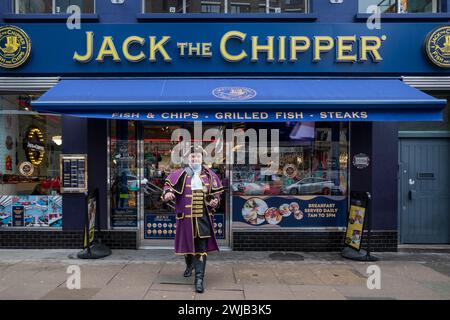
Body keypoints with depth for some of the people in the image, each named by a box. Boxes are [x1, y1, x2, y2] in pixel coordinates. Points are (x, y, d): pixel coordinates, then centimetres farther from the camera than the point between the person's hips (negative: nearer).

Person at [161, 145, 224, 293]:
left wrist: (215, 200, -5)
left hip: (203, 217, 0)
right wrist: (167, 193, -27)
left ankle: (199, 279, 4)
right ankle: (189, 265, 48)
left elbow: (217, 192, 14)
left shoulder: (210, 175, 6)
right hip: (185, 217, 0)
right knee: (187, 244, 18)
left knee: (202, 248, -4)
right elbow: (168, 184, -5)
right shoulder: (180, 174, 1)